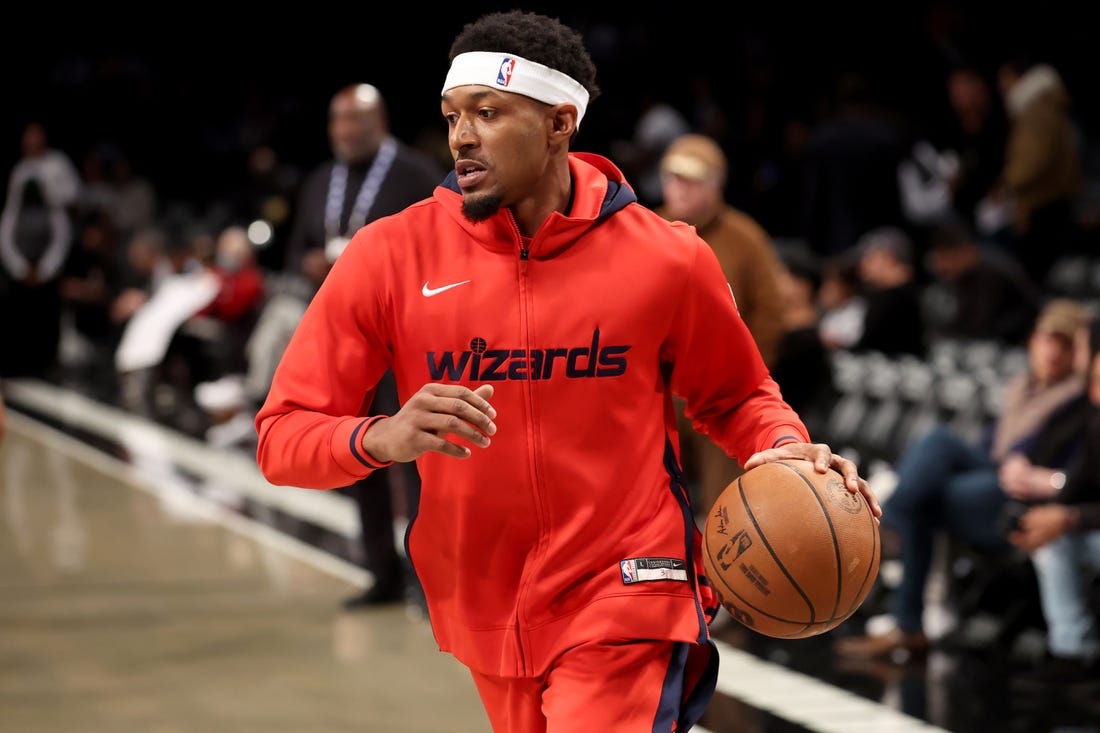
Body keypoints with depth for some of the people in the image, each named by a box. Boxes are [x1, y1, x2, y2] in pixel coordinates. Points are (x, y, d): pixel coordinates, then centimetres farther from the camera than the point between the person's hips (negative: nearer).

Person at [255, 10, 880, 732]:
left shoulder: (667, 259, -7)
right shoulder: (390, 255, -7)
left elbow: (737, 397, 11)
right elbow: (281, 435, -6)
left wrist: (788, 453, -11)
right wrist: (383, 438, -27)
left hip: (626, 610, -3)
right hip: (485, 614, 3)